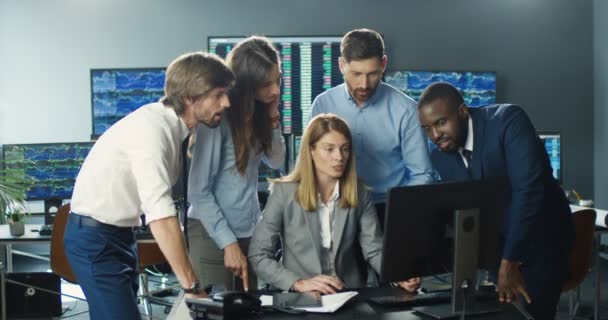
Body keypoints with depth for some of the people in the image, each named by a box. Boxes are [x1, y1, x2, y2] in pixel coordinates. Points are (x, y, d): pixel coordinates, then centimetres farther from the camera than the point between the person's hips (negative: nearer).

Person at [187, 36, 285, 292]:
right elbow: (198, 191, -16)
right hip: (213, 233, -7)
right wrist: (228, 243, -18)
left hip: (249, 231, 7)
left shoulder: (258, 112, 3)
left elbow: (276, 161, 11)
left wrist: (272, 119, -3)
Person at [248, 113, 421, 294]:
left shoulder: (359, 194, 6)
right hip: (299, 299, -2)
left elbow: (375, 250, 2)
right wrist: (298, 283, -18)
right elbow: (258, 255, -4)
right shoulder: (284, 192, -3)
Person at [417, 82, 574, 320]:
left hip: (539, 240, -5)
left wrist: (509, 262, -33)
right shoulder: (440, 157, -2)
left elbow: (528, 189, -29)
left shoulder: (507, 120, -21)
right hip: (493, 246, 6)